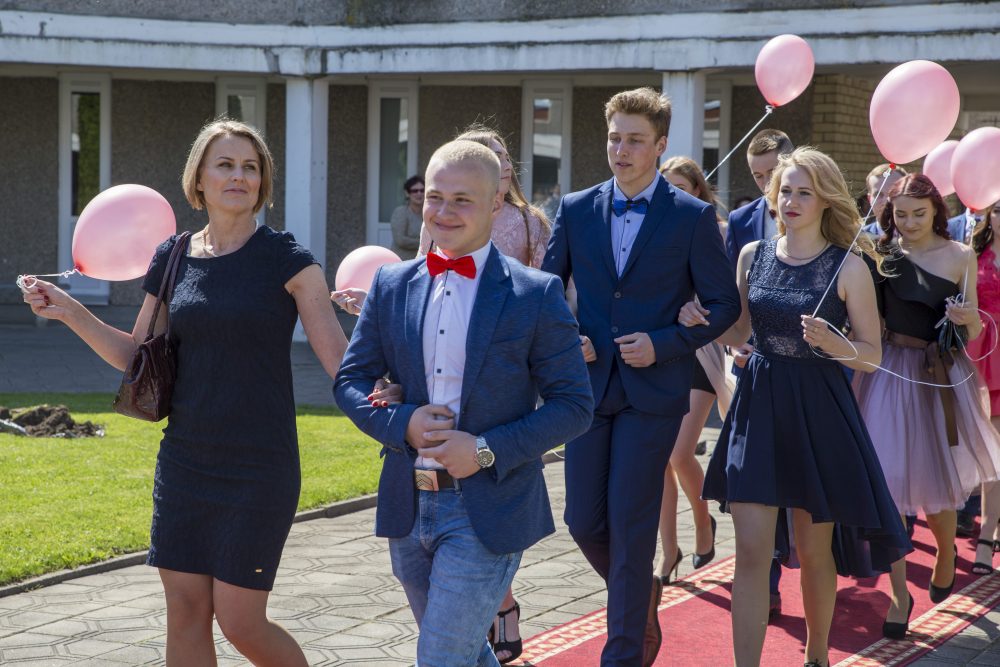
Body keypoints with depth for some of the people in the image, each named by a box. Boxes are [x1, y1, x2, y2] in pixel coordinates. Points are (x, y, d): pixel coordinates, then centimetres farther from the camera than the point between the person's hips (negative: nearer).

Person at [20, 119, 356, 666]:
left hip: (258, 467, -4)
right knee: (185, 612, 6)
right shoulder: (173, 258, 7)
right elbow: (138, 356, 13)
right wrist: (69, 312, 1)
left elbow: (335, 352, -10)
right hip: (184, 461, 5)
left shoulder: (285, 258, -6)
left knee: (240, 622, -4)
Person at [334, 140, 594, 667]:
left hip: (488, 513, -5)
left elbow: (574, 405, -6)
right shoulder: (391, 285, 6)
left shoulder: (536, 295, -6)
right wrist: (400, 424, -11)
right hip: (409, 509, 5)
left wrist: (487, 450, -17)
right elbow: (350, 381, 9)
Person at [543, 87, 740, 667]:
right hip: (589, 385, 4)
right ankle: (642, 594, 35)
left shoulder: (693, 217, -3)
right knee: (584, 521, 6)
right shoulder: (575, 210, 6)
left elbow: (724, 304, -1)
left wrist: (664, 345, -13)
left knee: (630, 527, -3)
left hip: (653, 390, -4)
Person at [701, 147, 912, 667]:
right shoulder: (752, 255, 6)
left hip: (818, 413, -2)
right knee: (752, 551, -5)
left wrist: (832, 342, -22)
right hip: (758, 408, 2)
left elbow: (872, 355, -3)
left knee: (814, 550, 10)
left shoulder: (847, 267, -5)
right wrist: (702, 320, -4)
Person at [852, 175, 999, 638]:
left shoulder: (960, 257, -3)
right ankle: (899, 592, 9)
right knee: (886, 480, -3)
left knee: (934, 484, 8)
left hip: (938, 378, -1)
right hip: (888, 371, 1)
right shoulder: (881, 252, 0)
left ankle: (947, 551, 42)